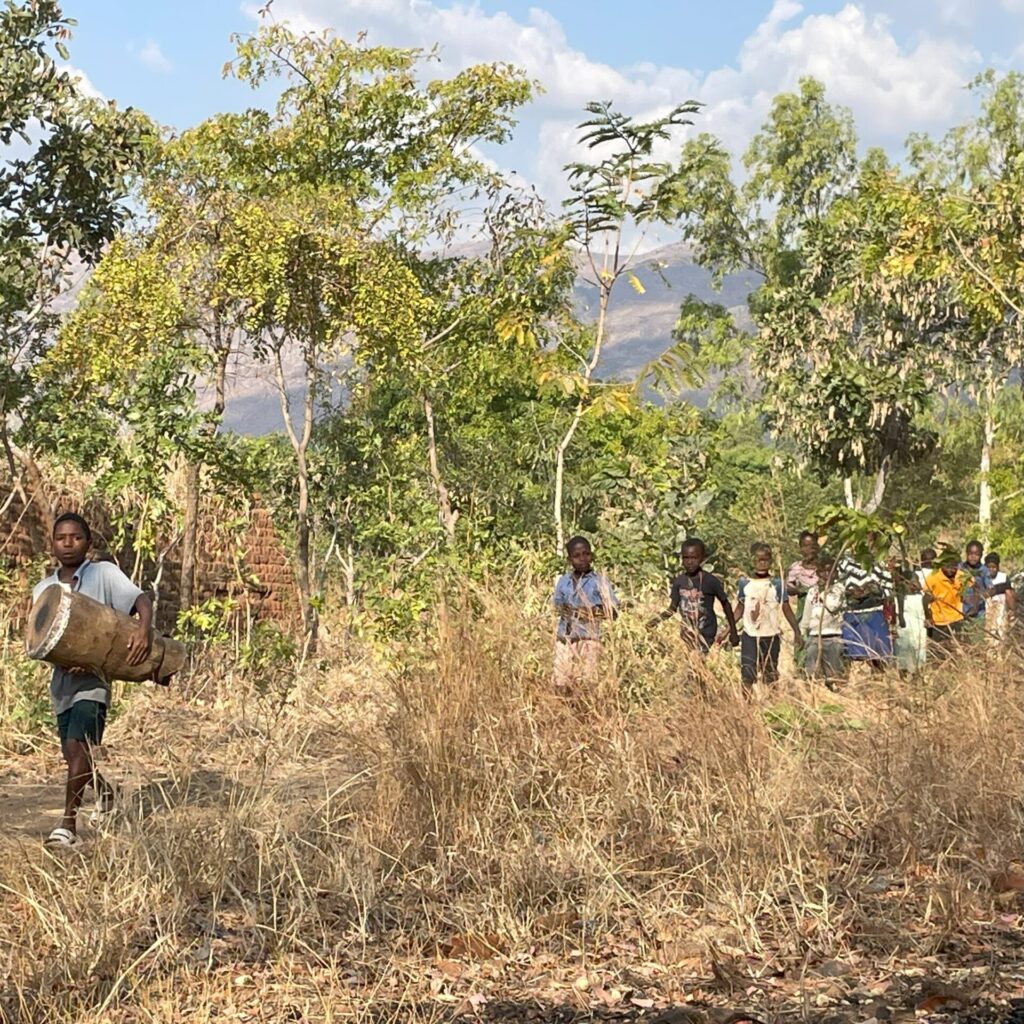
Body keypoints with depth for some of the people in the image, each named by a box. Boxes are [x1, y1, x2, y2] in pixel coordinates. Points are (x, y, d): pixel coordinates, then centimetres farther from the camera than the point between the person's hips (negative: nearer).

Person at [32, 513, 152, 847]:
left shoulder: (104, 573, -4)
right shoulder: (43, 589, 9)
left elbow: (142, 600, -13)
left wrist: (143, 630, -34)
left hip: (94, 678, -5)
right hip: (62, 680, 6)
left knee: (77, 745, -19)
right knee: (73, 753, 13)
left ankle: (69, 823, -16)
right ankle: (105, 791, 43)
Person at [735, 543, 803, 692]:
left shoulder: (776, 584, -2)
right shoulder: (745, 583, 2)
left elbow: (786, 609, 0)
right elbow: (740, 609, 10)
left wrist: (797, 632, -8)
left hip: (771, 636, -1)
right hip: (749, 636, 1)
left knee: (770, 677, 5)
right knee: (747, 677, -5)